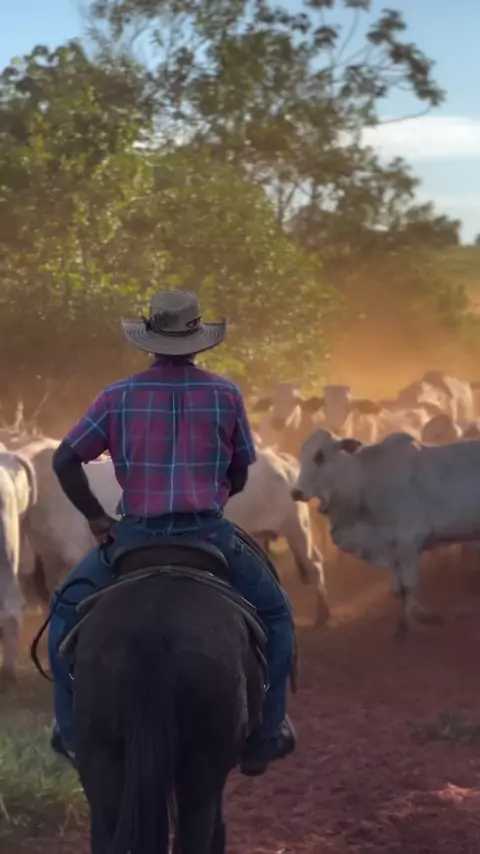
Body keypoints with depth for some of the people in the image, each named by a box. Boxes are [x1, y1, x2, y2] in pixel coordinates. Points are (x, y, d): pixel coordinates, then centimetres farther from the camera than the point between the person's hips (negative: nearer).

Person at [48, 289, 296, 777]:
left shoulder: (119, 396, 1)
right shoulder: (225, 394, 1)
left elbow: (64, 461, -1)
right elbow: (239, 476, 9)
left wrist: (95, 518, 6)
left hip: (134, 535, 0)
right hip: (210, 533, 0)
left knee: (67, 611, 23)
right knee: (274, 616, 22)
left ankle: (72, 730, 20)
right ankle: (263, 737, 20)